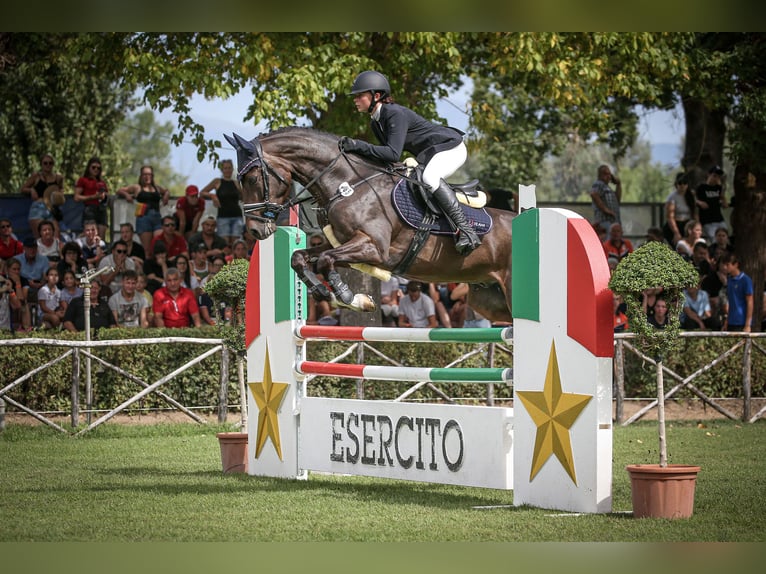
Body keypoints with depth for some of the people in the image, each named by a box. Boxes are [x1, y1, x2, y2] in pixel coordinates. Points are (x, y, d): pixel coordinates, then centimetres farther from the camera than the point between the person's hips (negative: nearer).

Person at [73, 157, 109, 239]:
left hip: (102, 210, 5)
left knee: (101, 238, -3)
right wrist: (93, 197, -10)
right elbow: (77, 197, -1)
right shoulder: (83, 180, 8)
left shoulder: (102, 183, 22)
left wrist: (105, 197, 5)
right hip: (89, 209, -5)